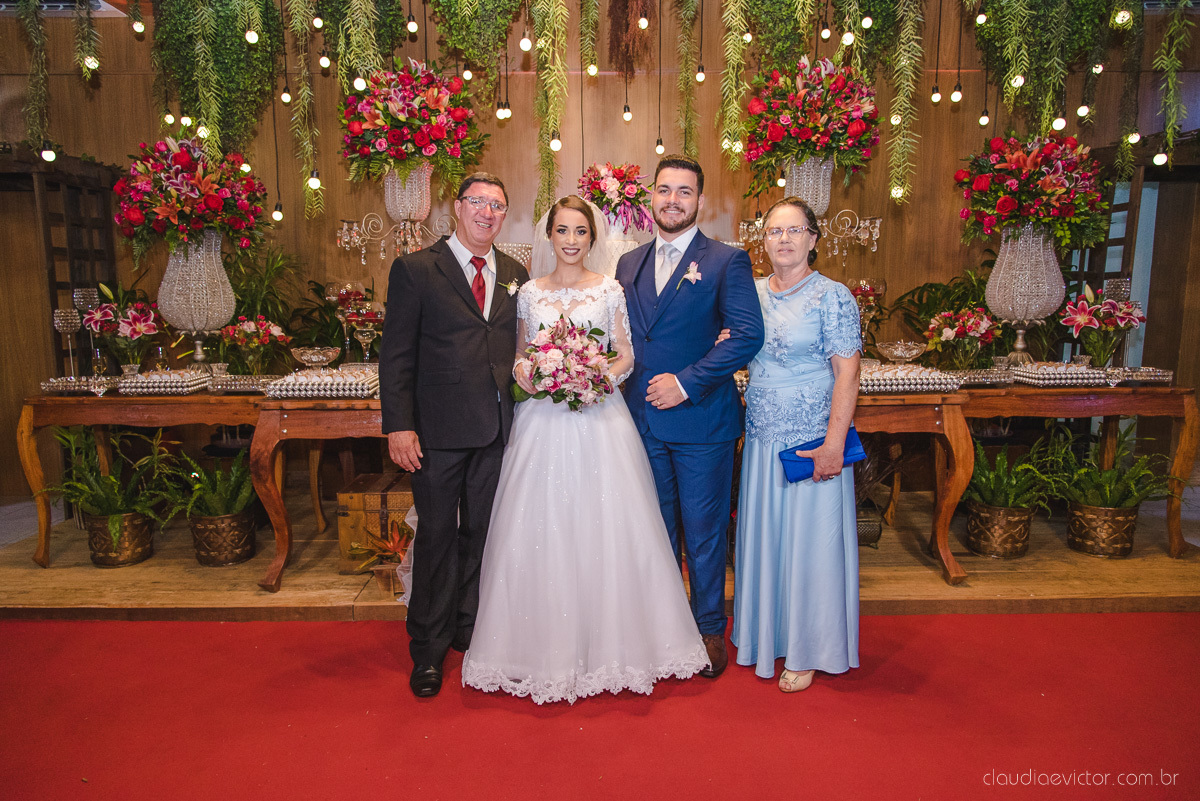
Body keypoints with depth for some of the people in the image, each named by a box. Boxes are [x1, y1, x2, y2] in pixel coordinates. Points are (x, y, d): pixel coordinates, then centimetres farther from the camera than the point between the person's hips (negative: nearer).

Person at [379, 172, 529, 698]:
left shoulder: (515, 275, 11)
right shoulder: (415, 269, -1)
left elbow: (519, 349, 13)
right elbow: (396, 355, -5)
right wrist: (398, 425, -12)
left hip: (498, 431, 4)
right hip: (439, 430, -3)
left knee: (482, 534, 14)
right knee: (437, 537, 6)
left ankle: (471, 630, 33)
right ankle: (428, 649, 23)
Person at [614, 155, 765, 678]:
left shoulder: (726, 261, -4)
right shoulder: (629, 264, 12)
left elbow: (749, 334, -13)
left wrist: (686, 383, -17)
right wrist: (628, 390, 1)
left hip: (701, 421, -4)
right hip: (643, 420, 5)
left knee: (704, 533, 7)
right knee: (655, 531, 16)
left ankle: (710, 630, 27)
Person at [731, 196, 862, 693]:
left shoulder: (832, 297, -8)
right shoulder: (752, 295, 7)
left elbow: (847, 374, -12)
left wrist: (833, 445, -17)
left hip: (812, 442, -5)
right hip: (761, 440, 5)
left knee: (809, 540, 5)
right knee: (762, 536, 13)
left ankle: (808, 650, 22)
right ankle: (765, 636, 32)